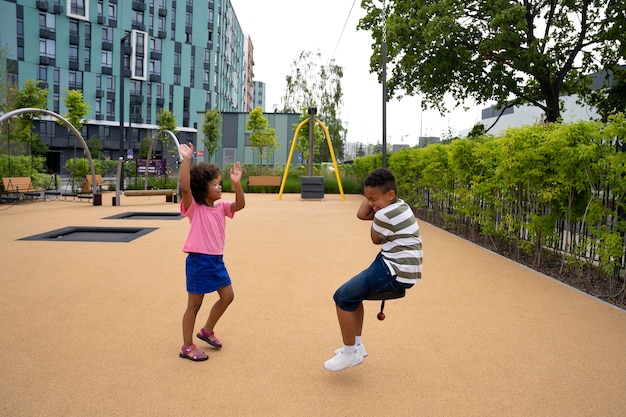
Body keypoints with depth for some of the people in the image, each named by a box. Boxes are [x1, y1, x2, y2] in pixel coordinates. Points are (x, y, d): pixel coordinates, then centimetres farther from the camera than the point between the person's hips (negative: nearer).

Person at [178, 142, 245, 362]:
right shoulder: (194, 207, -14)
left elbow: (240, 205, -8)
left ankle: (207, 331, 35)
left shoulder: (221, 207, 6)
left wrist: (236, 183, -20)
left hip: (217, 260, 7)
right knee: (194, 304, 3)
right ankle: (187, 347, 17)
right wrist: (186, 160, -35)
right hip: (198, 261, -7)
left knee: (227, 296, 15)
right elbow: (185, 187, -30)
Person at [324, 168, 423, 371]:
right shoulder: (399, 205, 11)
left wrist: (375, 213, 7)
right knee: (353, 291, 23)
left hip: (396, 272, -11)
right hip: (401, 268, 11)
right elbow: (361, 215, 10)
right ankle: (357, 345, 29)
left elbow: (375, 239, -2)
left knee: (343, 297, -6)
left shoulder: (385, 215, -21)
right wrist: (371, 195, 3)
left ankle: (350, 353, 5)